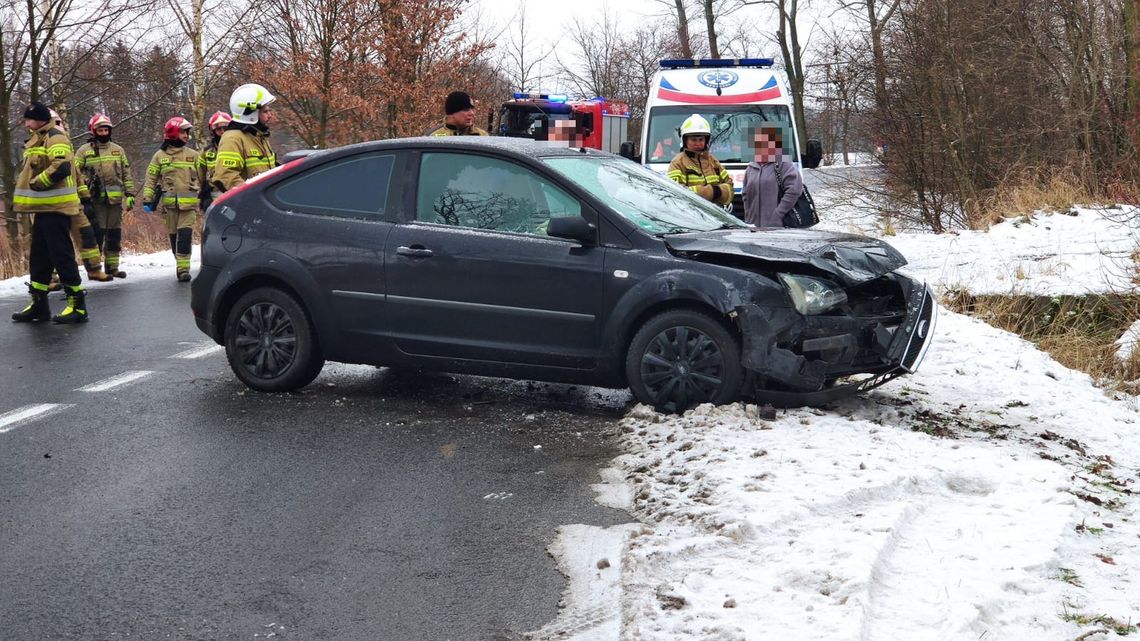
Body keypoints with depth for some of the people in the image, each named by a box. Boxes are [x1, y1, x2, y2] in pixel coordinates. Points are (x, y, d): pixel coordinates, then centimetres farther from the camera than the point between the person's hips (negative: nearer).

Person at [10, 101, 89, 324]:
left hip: (56, 207, -10)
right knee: (39, 257, 14)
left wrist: (37, 184, -17)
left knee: (61, 255, -9)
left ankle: (78, 305, -6)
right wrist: (21, 193, 14)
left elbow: (61, 167, -26)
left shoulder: (55, 138, -12)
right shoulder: (37, 140, 19)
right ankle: (39, 304, 21)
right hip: (43, 207, 10)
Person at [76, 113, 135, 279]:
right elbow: (78, 175, -3)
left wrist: (130, 194, 9)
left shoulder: (118, 150, 15)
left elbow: (126, 173, 17)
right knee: (97, 233, -7)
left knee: (114, 234, 8)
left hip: (115, 199, 5)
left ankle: (112, 267, 17)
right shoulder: (84, 151, 1)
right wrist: (84, 198, -11)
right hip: (95, 199, -4)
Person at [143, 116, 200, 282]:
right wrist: (147, 200, 0)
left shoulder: (193, 155, 10)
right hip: (169, 204, 1)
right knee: (174, 236, 6)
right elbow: (151, 179, 7)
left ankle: (183, 268, -14)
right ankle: (180, 266, 17)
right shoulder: (160, 155, 7)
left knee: (185, 235, -13)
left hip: (188, 204, -1)